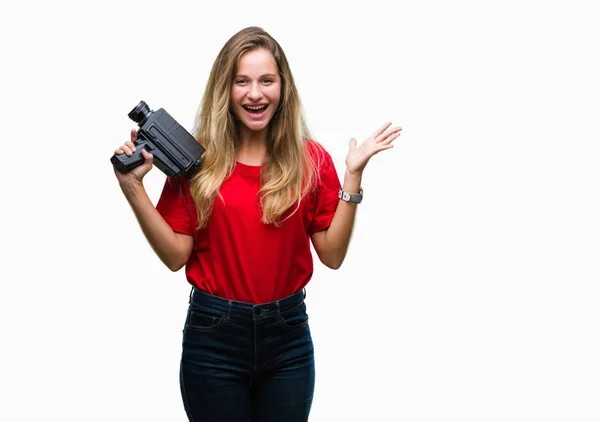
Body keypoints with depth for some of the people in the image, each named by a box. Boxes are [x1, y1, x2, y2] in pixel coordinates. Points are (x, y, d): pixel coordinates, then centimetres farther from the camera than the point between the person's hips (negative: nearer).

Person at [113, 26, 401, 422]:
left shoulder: (312, 159, -1)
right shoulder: (196, 158, -4)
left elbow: (332, 254, -3)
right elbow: (176, 255, -5)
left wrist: (353, 175, -10)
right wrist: (133, 187, -12)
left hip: (288, 334, 1)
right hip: (213, 334, -1)